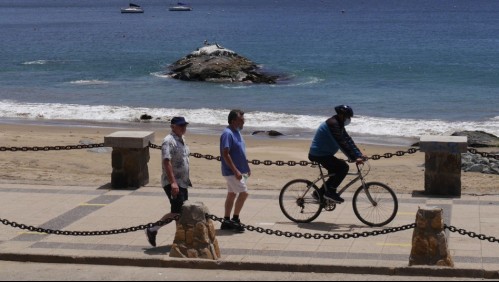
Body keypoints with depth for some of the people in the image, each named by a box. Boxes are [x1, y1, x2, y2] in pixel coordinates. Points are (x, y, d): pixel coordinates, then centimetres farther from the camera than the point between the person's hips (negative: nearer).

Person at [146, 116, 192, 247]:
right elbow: (166, 162, -25)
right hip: (172, 183, -9)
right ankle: (152, 230, -1)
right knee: (177, 212, -13)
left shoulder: (181, 140, 14)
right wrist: (173, 182, -32)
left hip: (182, 182, 9)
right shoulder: (169, 141, -16)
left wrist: (187, 180, 24)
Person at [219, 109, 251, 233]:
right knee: (243, 193, -11)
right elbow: (225, 154, -23)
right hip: (232, 171, -10)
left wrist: (247, 167, 19)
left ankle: (227, 221, 17)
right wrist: (236, 171, -25)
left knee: (232, 194, 12)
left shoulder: (236, 132, 11)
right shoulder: (227, 134, -19)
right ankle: (235, 219, -3)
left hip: (239, 170, 10)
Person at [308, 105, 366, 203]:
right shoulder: (333, 124, -21)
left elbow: (348, 140, 10)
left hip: (323, 153, 11)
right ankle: (330, 192, -12)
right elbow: (342, 143, -27)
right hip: (319, 154, -11)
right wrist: (354, 158, -28)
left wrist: (359, 155, 3)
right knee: (343, 167, -17)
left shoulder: (339, 124, 11)